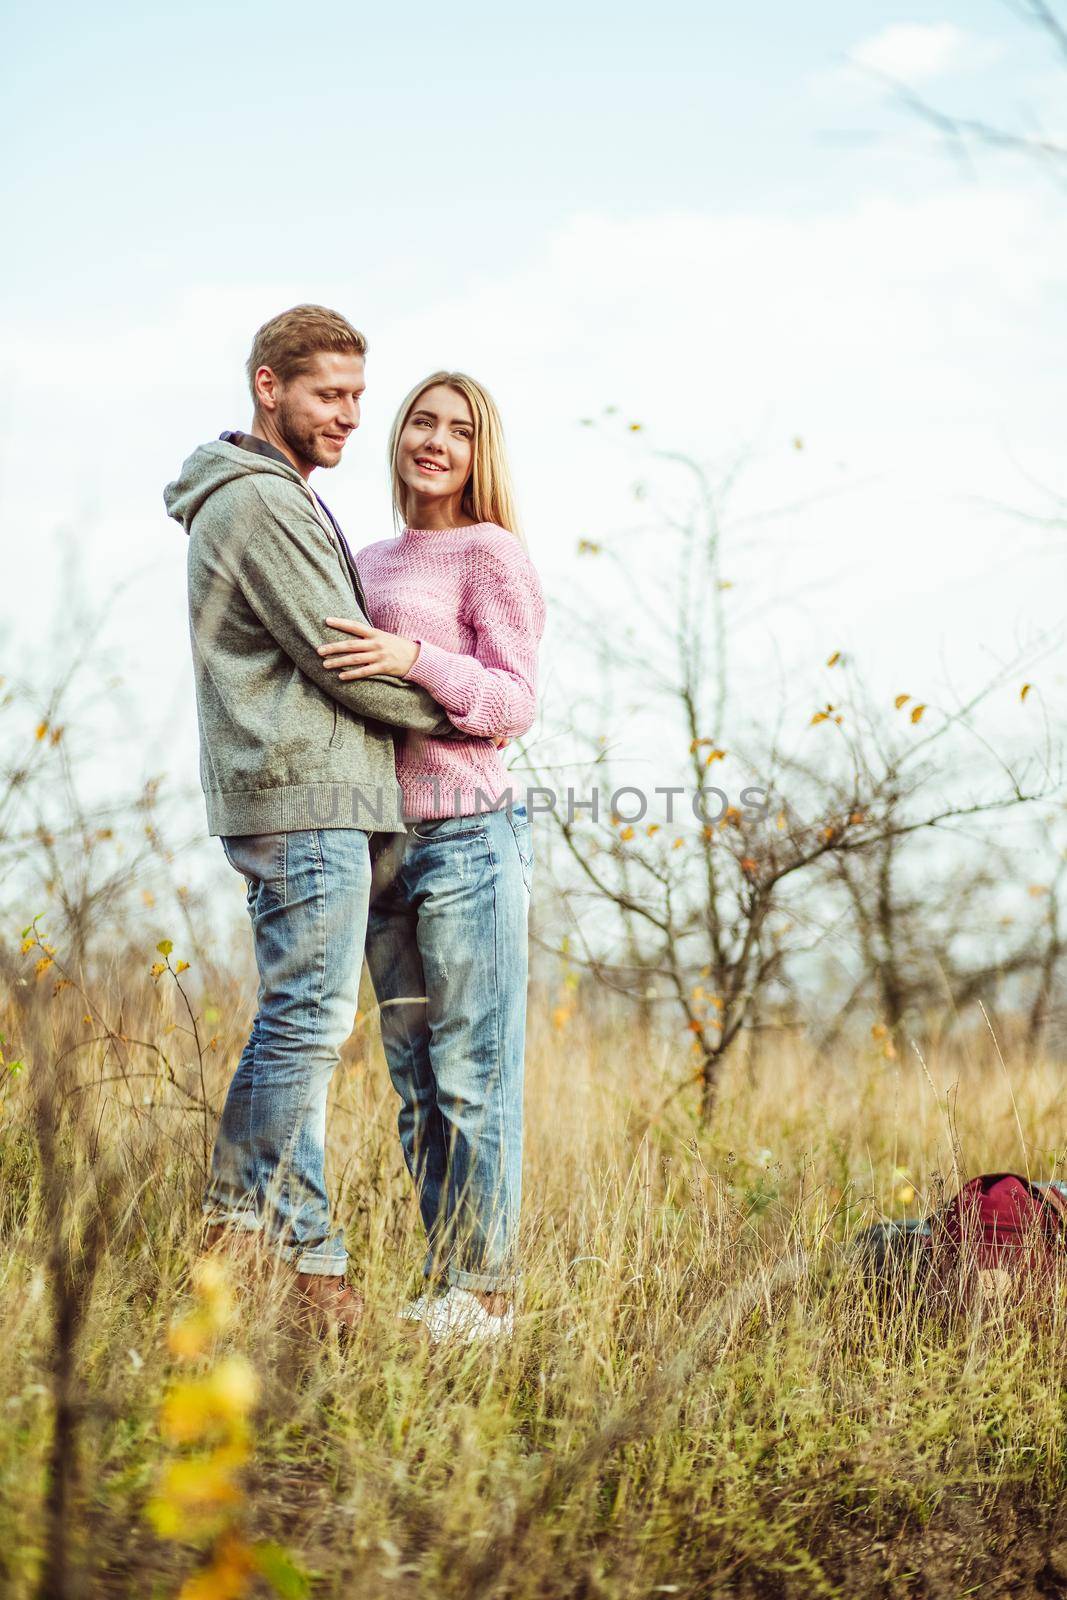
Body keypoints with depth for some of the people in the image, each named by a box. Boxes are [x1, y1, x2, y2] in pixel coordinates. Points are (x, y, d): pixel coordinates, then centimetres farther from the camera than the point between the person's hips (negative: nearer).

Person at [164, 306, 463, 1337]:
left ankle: (237, 1228, 17)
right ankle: (306, 1261, -4)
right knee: (309, 1023, -8)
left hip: (311, 799, 10)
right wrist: (455, 712, -2)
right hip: (304, 798, -10)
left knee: (297, 1024, 12)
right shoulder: (256, 501, -10)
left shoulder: (285, 499, 24)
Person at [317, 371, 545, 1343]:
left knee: (473, 1072, -4)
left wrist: (411, 659, -21)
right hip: (383, 841, 7)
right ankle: (445, 1280, 17)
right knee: (416, 1079, 9)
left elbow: (514, 703, -9)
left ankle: (486, 1291, 3)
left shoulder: (490, 554, -1)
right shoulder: (368, 563, 19)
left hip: (467, 835, -7)